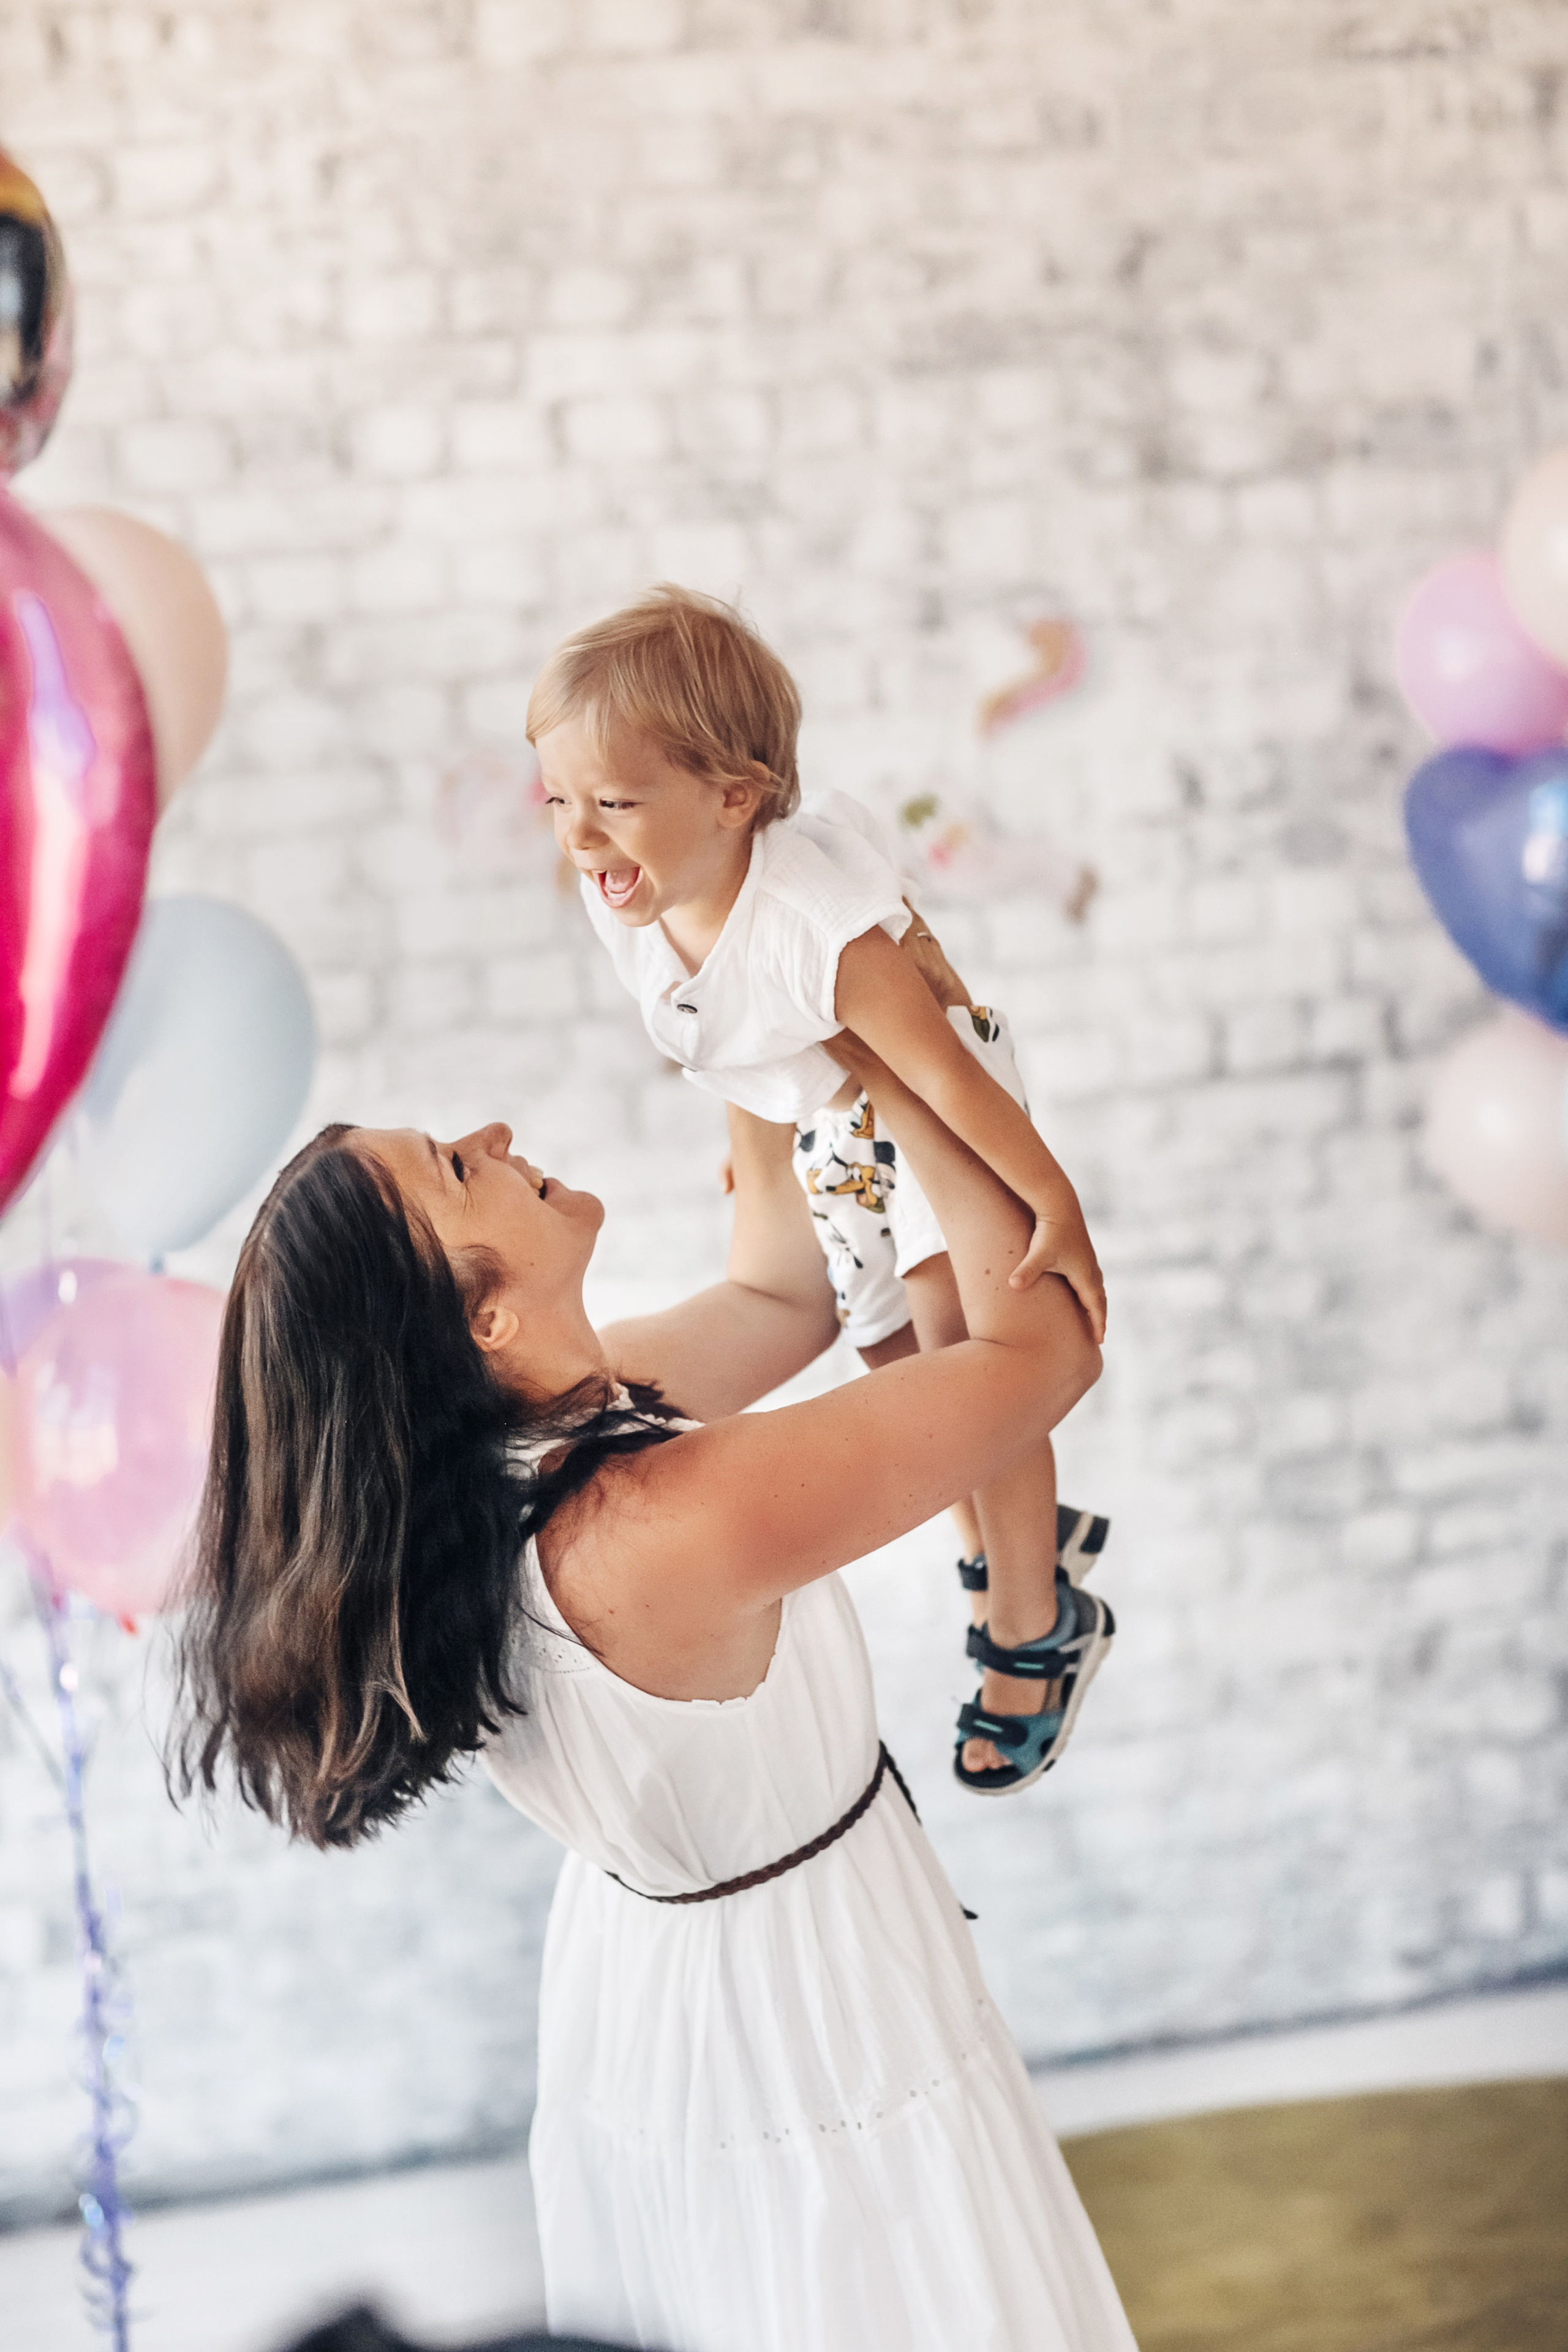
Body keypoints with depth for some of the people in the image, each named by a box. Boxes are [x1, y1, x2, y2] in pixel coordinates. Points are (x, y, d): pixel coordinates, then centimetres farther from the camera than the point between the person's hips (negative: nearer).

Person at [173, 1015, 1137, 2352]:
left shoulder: (509, 1433, -11)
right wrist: (885, 1071, -19)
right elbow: (1048, 1343, -27)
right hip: (821, 2071, -8)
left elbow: (782, 1301, 7)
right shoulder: (672, 1521, -37)